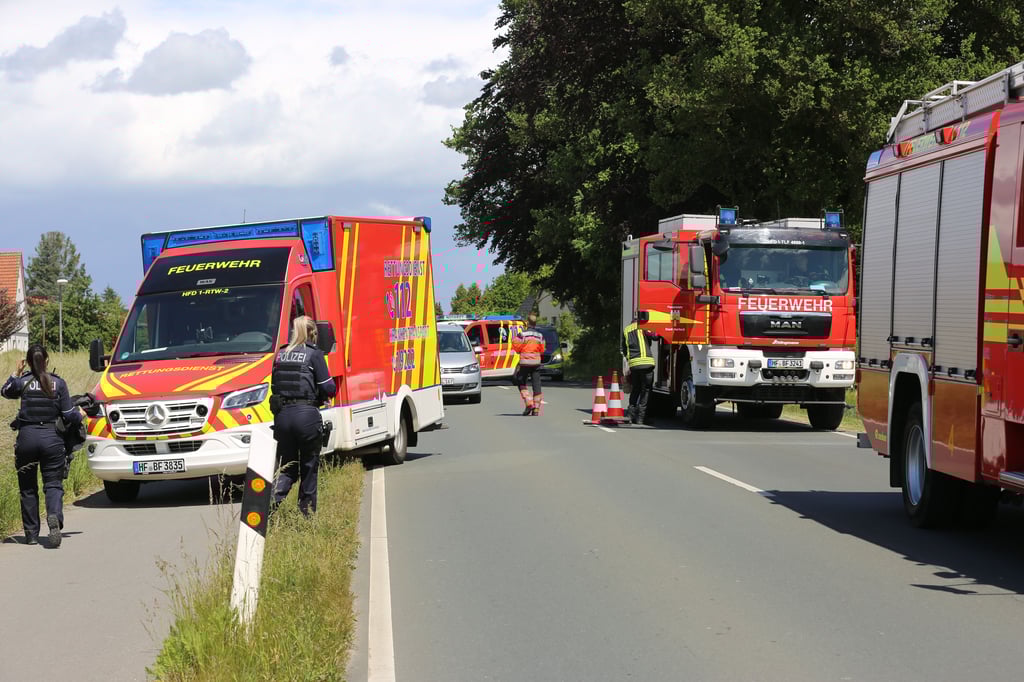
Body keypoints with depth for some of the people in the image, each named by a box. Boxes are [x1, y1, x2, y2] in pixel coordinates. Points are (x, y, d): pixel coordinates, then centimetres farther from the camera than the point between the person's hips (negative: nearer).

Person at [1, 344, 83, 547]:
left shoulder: (22, 382, -2)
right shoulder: (58, 383, -1)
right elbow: (69, 415, 0)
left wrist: (16, 373, 21)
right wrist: (81, 415, 20)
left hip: (27, 438, 0)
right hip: (52, 439, 0)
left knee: (28, 488, 12)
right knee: (53, 484, 3)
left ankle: (31, 534, 14)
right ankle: (54, 517, -26)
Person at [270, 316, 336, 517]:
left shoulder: (280, 354, 10)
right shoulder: (314, 354, -5)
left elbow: (274, 387, 14)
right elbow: (327, 388, -7)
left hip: (282, 414, 4)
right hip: (306, 415, -4)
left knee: (286, 466, 12)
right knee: (309, 465, 10)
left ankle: (274, 498, -14)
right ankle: (307, 510, 14)